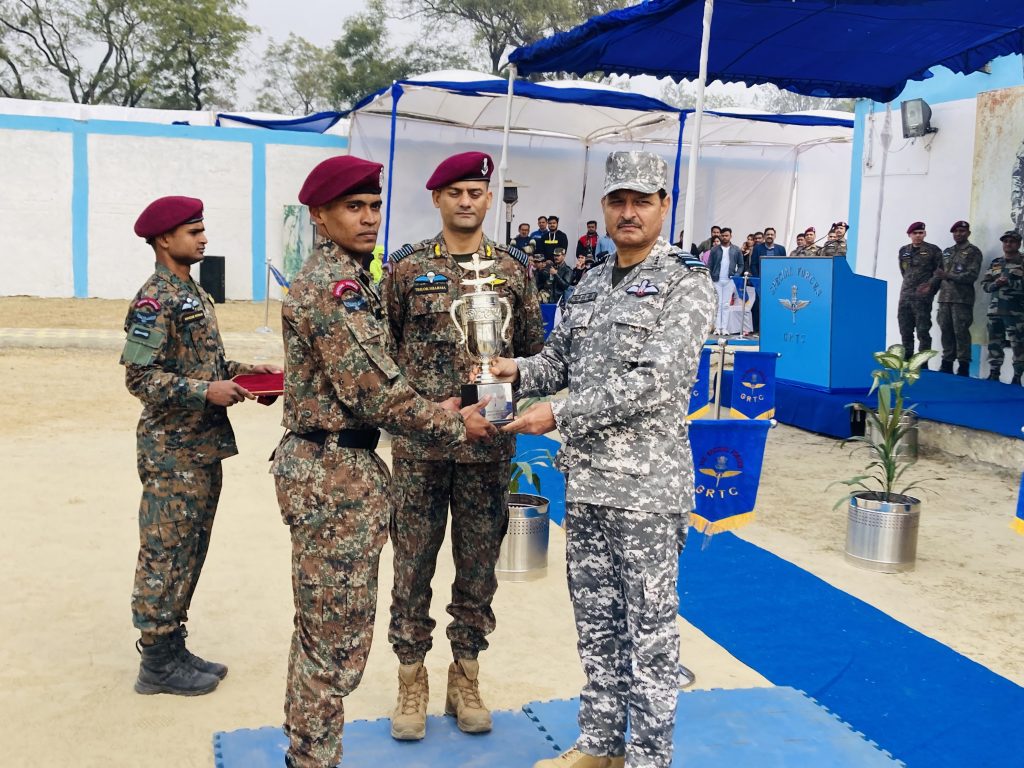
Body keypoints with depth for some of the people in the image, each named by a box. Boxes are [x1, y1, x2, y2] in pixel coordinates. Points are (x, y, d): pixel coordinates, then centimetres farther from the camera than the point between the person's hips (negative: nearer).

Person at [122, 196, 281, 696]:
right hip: (173, 452, -9)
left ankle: (173, 646, 26)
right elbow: (140, 378, -19)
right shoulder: (155, 300, -15)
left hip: (205, 446, 9)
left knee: (190, 552, 15)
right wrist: (207, 391, -22)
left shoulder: (193, 293, 15)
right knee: (166, 553, -1)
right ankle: (157, 662, 10)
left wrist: (244, 371, 8)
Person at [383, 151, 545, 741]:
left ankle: (466, 677, 27)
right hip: (419, 443, -1)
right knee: (414, 563, 7)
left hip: (489, 445, 1)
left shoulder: (514, 268, 5)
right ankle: (413, 680, 23)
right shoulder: (408, 266, 1)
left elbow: (536, 353, 10)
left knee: (479, 564, 11)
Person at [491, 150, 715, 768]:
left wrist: (560, 416, -19)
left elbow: (654, 382, -19)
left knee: (650, 628, 5)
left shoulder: (687, 286, -10)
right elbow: (561, 360, 18)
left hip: (647, 486, -7)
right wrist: (518, 370, -4)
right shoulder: (591, 285, 12)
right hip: (585, 480, 7)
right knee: (596, 619, 17)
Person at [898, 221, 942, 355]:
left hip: (923, 295, -5)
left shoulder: (933, 250, 1)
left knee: (922, 330, -7)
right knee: (905, 330, 7)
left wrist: (930, 285, -12)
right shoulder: (904, 251, 14)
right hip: (905, 295, 5)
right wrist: (910, 285, 13)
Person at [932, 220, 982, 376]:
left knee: (961, 332, -8)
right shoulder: (947, 252, 21)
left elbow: (972, 275, -8)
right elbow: (939, 273, 18)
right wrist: (931, 285, 1)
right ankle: (947, 363, 7)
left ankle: (963, 366, -6)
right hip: (945, 297, 5)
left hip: (962, 299, -5)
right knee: (946, 330, 2)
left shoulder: (973, 252, 3)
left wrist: (949, 276, -17)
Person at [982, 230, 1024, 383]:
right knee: (994, 343, 8)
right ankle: (993, 374, 16)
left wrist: (1009, 283, -18)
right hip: (995, 311, 5)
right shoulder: (995, 263, 16)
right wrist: (995, 284, -7)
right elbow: (984, 284, 12)